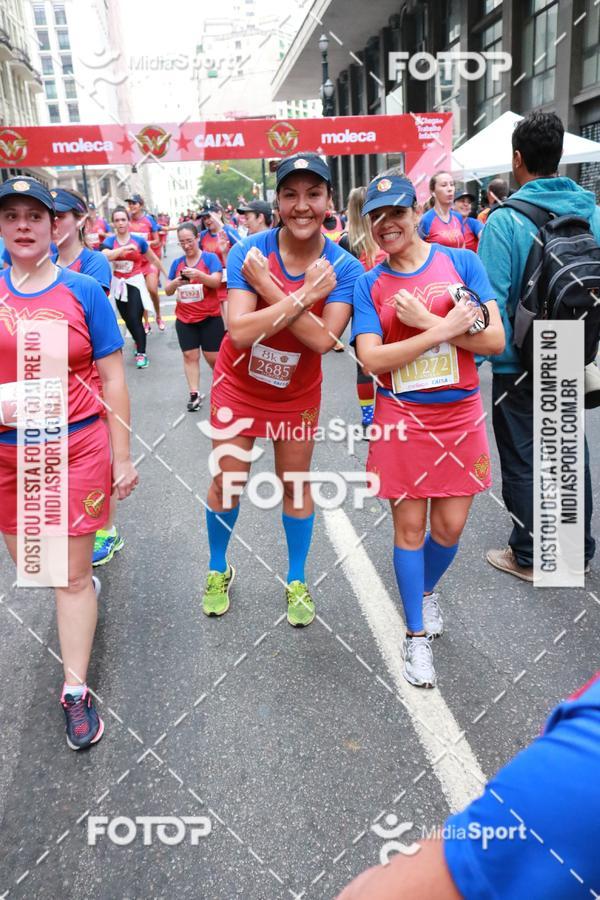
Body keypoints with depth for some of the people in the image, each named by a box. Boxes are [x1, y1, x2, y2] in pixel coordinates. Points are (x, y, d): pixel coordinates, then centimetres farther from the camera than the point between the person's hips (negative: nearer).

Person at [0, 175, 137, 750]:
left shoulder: (82, 290, -3)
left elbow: (112, 381, -3)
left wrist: (122, 457, -4)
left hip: (77, 446, -3)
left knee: (72, 574, 4)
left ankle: (76, 692, 20)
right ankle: (83, 587, 52)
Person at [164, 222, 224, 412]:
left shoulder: (210, 258, -5)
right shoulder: (177, 263, 6)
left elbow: (216, 282, -18)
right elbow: (168, 291, 6)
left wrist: (198, 274, -35)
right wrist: (175, 283, -17)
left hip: (210, 317, -3)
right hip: (184, 319, 4)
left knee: (213, 357, 1)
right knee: (190, 355, 2)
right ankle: (194, 394, 7)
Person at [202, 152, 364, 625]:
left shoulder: (344, 267, -17)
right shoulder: (249, 252, -20)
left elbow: (324, 339, -30)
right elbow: (240, 332, -31)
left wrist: (268, 288, -31)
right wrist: (302, 296, -35)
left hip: (298, 394, 1)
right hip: (239, 387, 0)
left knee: (296, 484, 12)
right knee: (228, 483, 7)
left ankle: (297, 582, 32)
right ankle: (219, 569, 34)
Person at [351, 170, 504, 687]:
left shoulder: (461, 261, 0)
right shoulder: (369, 284, -1)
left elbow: (494, 339, -8)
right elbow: (371, 359, -14)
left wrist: (425, 321, -17)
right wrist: (445, 328, -18)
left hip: (460, 416, 1)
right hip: (402, 420, -1)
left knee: (450, 525, 9)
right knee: (409, 526, 5)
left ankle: (427, 590, 43)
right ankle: (417, 634, 23)